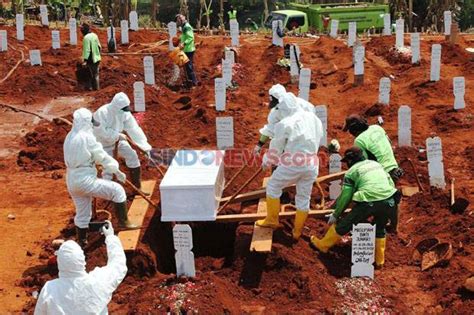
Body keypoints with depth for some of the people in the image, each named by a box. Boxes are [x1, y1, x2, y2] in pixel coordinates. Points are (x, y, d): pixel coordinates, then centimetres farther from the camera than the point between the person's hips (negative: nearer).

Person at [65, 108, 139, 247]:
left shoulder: (69, 137, 11)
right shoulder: (87, 137, -16)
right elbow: (102, 156, -9)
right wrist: (117, 171, 2)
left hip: (72, 181, 9)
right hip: (85, 180, -9)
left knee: (82, 214, 20)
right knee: (117, 190, 1)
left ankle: (81, 241, 29)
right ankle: (123, 221, 6)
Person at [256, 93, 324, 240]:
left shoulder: (285, 124, -11)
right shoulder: (314, 119, 6)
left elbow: (276, 148, -1)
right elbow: (317, 141, 11)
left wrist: (266, 161, 16)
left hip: (292, 164, -5)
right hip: (311, 165, 5)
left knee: (273, 186, 17)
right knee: (304, 197, 17)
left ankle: (272, 220, 23)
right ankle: (297, 231, 25)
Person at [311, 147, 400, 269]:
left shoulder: (351, 172, 12)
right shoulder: (376, 164, 26)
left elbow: (345, 197, 10)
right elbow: (391, 184, 24)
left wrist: (335, 215, 21)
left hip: (368, 202, -4)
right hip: (388, 201, 5)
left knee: (344, 224, 14)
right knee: (380, 229, 29)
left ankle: (323, 245, 31)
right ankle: (379, 260, 35)